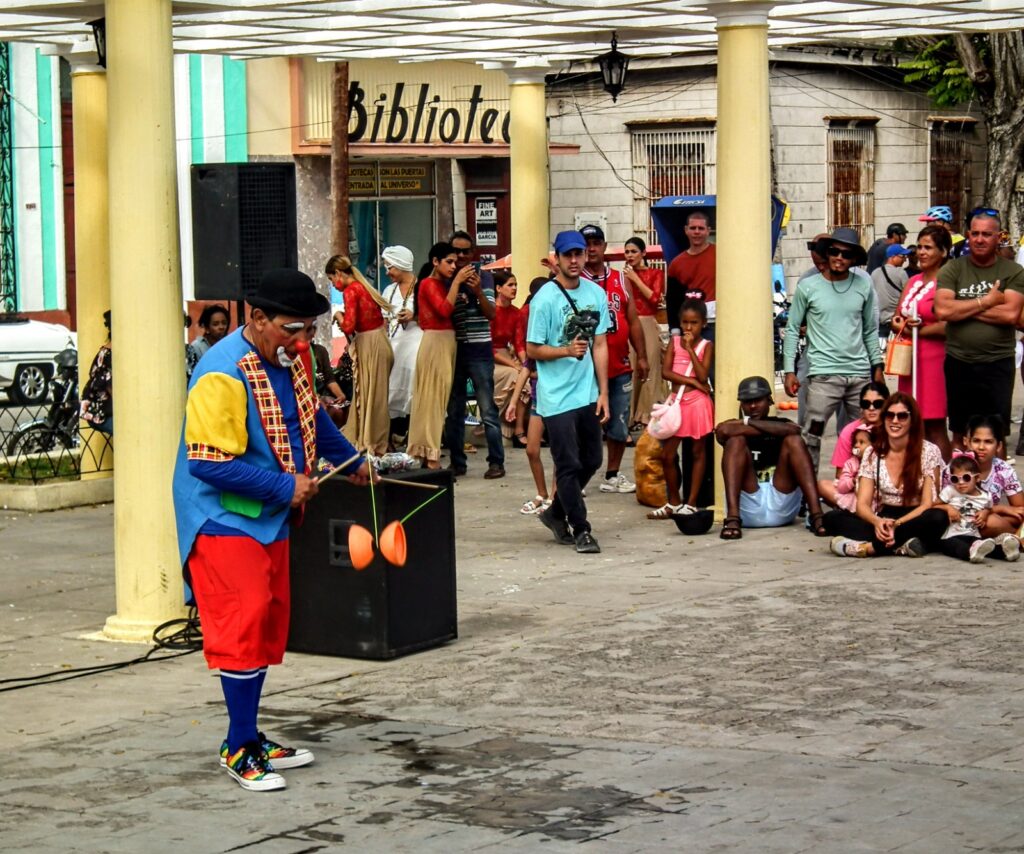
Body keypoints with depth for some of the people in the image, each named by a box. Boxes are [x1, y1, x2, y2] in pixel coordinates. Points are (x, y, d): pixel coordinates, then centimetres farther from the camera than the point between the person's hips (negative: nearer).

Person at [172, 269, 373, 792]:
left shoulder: (290, 360, 6)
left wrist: (350, 460, 38)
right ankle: (240, 750, -3)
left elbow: (311, 416, 27)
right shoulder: (222, 375, -23)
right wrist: (286, 487, -23)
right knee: (244, 628, -11)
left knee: (268, 626, 11)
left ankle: (250, 739, 20)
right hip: (224, 520, -9)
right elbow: (209, 463, -28)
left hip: (269, 519, 9)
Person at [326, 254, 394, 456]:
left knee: (369, 396, -1)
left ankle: (370, 446, 4)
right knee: (376, 396, 12)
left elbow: (348, 326, -20)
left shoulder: (351, 291, -13)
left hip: (369, 346, -8)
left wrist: (339, 317, 0)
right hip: (380, 342, 8)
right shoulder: (364, 287, 13)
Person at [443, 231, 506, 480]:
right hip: (453, 350, 3)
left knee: (488, 410, -5)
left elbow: (491, 314, -7)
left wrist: (478, 292, -24)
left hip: (479, 350, -3)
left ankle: (496, 462, -2)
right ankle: (456, 462, 18)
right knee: (453, 410, 9)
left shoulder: (483, 276, 0)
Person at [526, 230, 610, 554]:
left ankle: (556, 513, 31)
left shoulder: (596, 294, 6)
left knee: (591, 460, 13)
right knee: (569, 465, -3)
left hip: (588, 394, 6)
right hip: (557, 397, -6)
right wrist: (567, 351, -24)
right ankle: (581, 530, 7)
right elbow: (533, 350, -7)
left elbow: (600, 345, 10)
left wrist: (603, 393, 7)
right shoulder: (545, 299, -10)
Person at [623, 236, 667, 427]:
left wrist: (636, 279, -5)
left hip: (647, 326, -2)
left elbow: (655, 298, -7)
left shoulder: (655, 274, 8)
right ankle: (629, 416, -1)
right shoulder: (624, 274, 14)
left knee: (649, 369, -6)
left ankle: (648, 415, -2)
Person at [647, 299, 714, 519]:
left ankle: (691, 503, 10)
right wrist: (691, 381, -14)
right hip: (677, 401, 3)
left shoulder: (706, 346, -2)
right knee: (667, 455, 3)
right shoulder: (674, 342, 5)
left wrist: (690, 348, -16)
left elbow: (703, 375, -14)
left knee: (698, 452, 4)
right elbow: (666, 371, -5)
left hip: (697, 402, -3)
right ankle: (673, 503, 17)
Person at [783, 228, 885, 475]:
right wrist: (789, 370, -1)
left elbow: (871, 330, 16)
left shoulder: (863, 286, 8)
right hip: (823, 374, -3)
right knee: (812, 435, -8)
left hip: (860, 373, 3)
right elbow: (792, 330, 5)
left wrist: (877, 366, 13)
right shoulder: (808, 287, 1)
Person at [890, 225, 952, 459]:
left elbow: (949, 325, -19)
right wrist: (899, 324, -4)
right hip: (910, 359, 8)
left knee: (934, 427, -5)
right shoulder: (913, 281, 17)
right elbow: (896, 319, 19)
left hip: (934, 359, -8)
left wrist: (918, 330, -7)